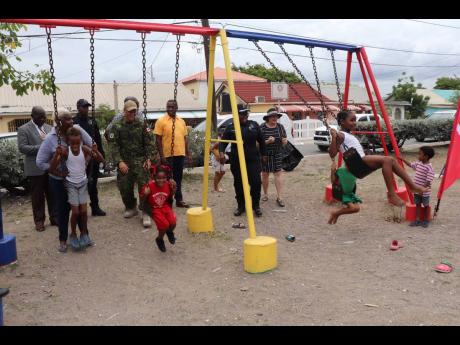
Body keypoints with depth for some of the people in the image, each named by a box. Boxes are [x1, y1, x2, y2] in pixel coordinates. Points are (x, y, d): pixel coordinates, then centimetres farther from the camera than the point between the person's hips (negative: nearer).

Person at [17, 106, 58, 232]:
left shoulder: (49, 128, 13)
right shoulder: (23, 129, -3)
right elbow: (22, 147, -12)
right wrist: (40, 147, -20)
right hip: (36, 169, -4)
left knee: (53, 194, 10)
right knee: (37, 196, 6)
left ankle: (54, 217, 21)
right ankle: (39, 220, 17)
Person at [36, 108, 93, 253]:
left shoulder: (77, 130, -10)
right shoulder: (50, 139, -15)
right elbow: (40, 162, -11)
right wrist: (58, 173, -18)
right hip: (59, 181, -2)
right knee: (63, 210, 8)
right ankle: (63, 240, 26)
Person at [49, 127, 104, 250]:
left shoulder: (84, 149, -15)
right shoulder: (65, 152, -19)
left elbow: (101, 160, -18)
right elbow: (52, 168, -22)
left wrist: (95, 151, -37)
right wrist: (57, 154, -37)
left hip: (83, 182, 2)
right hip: (70, 184, -2)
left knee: (84, 210, 3)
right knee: (75, 211, -2)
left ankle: (84, 234, 22)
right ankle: (73, 235, 20)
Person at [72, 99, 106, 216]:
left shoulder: (92, 122, 12)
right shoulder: (73, 122, -5)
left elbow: (98, 139, 13)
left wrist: (101, 153, 8)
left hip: (93, 157, 5)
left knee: (93, 183, 12)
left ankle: (95, 207, 21)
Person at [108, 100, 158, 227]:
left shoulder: (141, 125, 3)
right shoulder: (117, 126, 2)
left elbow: (149, 143, 2)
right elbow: (113, 146, -4)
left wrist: (149, 158, -11)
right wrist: (119, 161, -16)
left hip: (140, 161, -1)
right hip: (124, 162, 1)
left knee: (144, 185, -12)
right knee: (124, 187, 7)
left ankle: (145, 213, -6)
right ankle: (131, 208, 31)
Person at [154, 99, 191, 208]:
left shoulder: (181, 121, 12)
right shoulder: (161, 121, -4)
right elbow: (158, 140, -8)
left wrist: (188, 153, 11)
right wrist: (161, 155, -13)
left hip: (180, 154, 5)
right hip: (167, 155, -5)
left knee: (178, 178, 13)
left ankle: (179, 199, 21)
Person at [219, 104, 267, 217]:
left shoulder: (254, 125, 6)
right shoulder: (230, 128, 3)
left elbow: (261, 141, 14)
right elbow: (223, 141, 0)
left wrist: (264, 154, 16)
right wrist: (221, 152, -18)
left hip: (253, 160, 0)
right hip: (236, 161, 0)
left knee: (256, 182, -6)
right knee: (239, 184, 6)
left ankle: (256, 205, 12)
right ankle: (241, 206, 21)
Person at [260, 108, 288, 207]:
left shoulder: (280, 127, 2)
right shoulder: (262, 128, -8)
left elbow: (285, 141, 8)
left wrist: (285, 141, -15)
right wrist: (267, 141, -25)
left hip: (277, 154, 2)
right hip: (265, 154, -1)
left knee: (278, 174, -3)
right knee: (265, 174, 8)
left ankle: (279, 197, -1)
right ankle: (265, 194, 26)